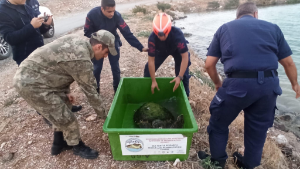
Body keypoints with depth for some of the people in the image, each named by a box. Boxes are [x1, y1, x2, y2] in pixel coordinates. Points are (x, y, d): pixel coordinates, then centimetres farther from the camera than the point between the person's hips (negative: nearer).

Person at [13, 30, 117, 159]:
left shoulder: (77, 41, 2)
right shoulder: (82, 60, -25)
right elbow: (90, 91, -15)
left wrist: (66, 92, 15)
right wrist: (102, 115, -1)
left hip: (29, 73, 10)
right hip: (31, 84, -10)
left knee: (64, 104, 21)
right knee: (67, 119, -1)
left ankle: (59, 143, 38)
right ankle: (77, 147, 25)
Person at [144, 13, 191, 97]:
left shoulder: (177, 34, -42)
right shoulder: (152, 38, -35)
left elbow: (185, 57, -38)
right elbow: (151, 60, -28)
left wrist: (179, 77, -43)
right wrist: (153, 81, -25)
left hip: (177, 50, -2)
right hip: (161, 51, 2)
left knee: (183, 74, -13)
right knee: (148, 70, -3)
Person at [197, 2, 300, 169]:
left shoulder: (224, 28, 14)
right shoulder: (272, 27, 17)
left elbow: (209, 64, 6)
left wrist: (218, 83, 22)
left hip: (238, 84, -3)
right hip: (269, 84, 4)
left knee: (218, 123, 19)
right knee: (258, 128, 24)